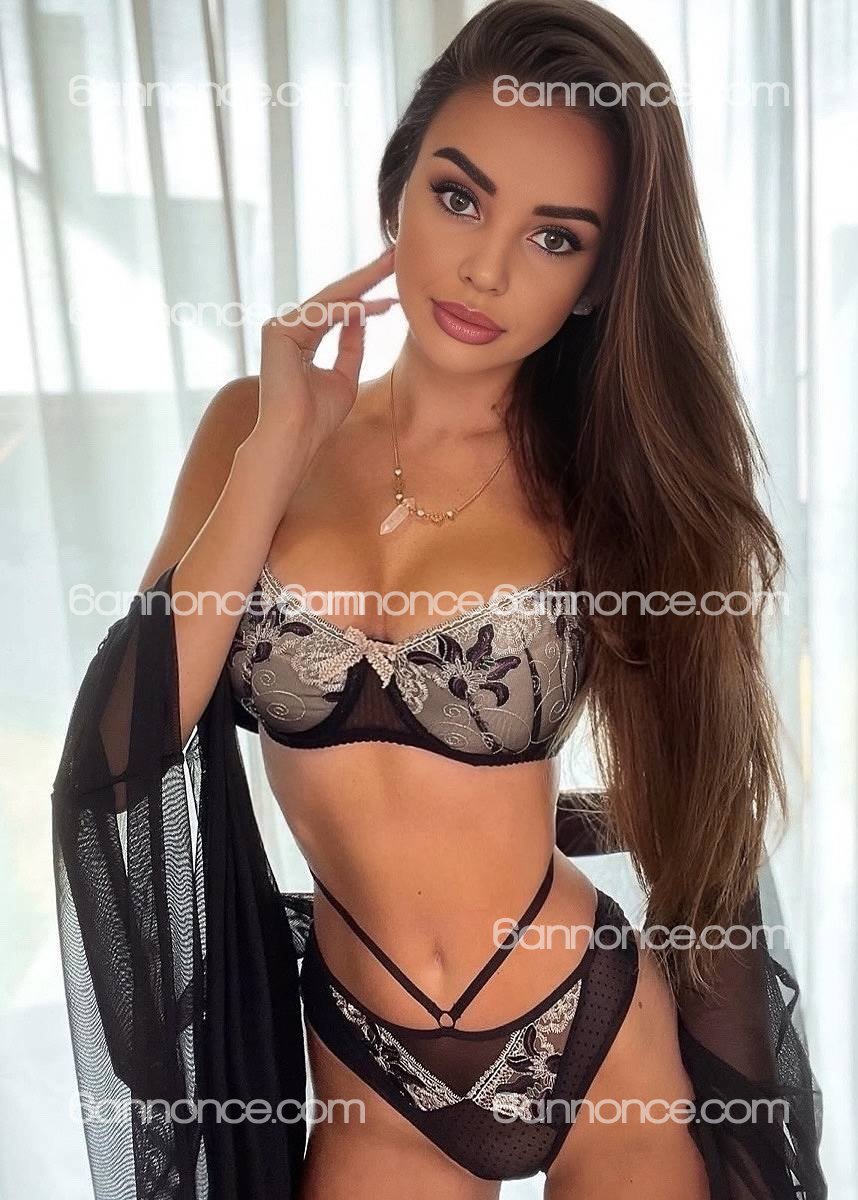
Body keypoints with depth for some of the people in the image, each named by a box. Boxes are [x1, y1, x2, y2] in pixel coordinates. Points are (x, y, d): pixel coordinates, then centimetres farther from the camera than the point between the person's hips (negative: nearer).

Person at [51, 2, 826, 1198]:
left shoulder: (611, 481, -10)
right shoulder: (253, 427, -6)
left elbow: (686, 797, 1)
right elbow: (122, 749, -16)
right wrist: (280, 446, -18)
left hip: (598, 1038, 0)